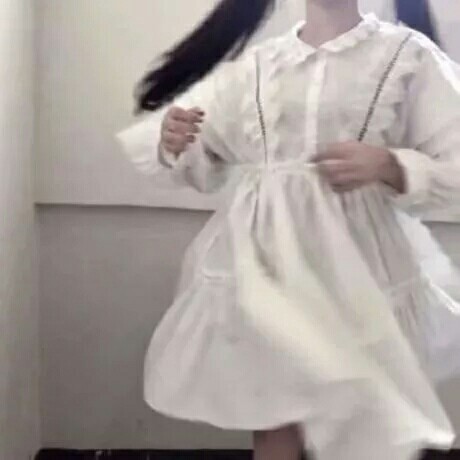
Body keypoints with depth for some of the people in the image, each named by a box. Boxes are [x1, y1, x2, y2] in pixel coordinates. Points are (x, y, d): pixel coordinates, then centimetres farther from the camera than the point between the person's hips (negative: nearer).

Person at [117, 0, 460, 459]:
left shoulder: (408, 54, -1)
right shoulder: (253, 64, 6)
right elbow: (204, 165, 9)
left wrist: (387, 166, -21)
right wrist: (171, 143, -13)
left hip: (356, 266, -2)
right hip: (264, 262, 2)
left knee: (361, 421, 7)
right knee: (269, 412, 13)